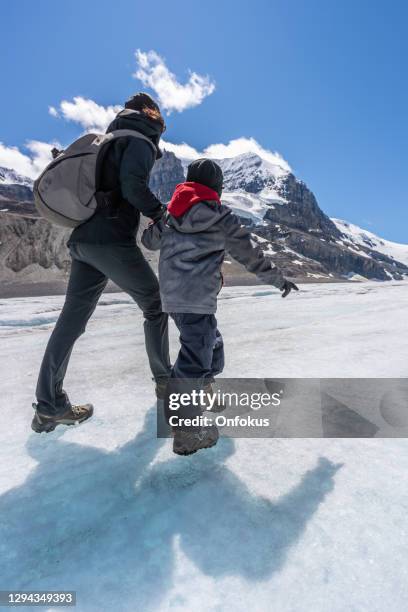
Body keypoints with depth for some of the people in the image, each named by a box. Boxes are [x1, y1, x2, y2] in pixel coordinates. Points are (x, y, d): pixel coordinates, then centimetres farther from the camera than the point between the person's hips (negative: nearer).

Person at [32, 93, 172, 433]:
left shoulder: (112, 140, 28)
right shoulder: (140, 141, 2)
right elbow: (133, 186, -16)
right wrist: (160, 213, -4)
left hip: (82, 239, 8)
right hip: (113, 240, -8)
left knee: (72, 318, 5)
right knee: (155, 305, 6)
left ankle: (49, 405, 10)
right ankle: (164, 379, 16)